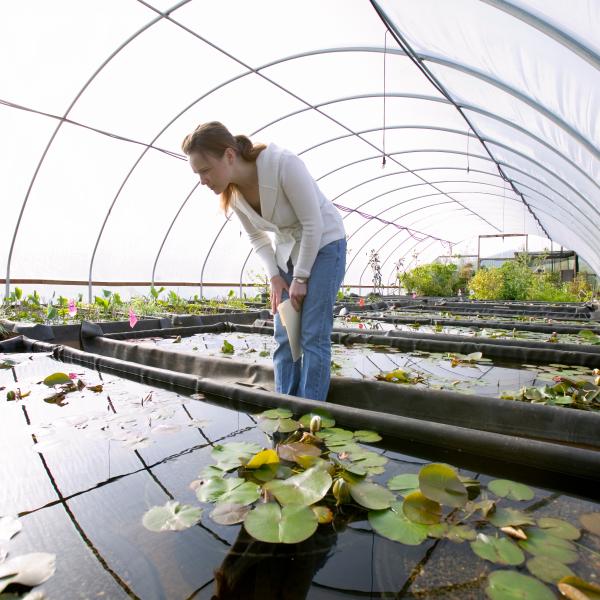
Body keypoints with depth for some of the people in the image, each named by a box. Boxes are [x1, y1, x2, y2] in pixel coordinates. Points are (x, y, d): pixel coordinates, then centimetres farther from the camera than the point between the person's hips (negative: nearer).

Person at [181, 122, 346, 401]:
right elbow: (256, 236, 4)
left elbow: (313, 224, -23)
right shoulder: (231, 190, -9)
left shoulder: (284, 164, -29)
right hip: (287, 251, 6)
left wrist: (301, 278, -18)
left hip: (324, 244, -6)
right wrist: (275, 277, -8)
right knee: (284, 336, 2)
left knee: (313, 335, -10)